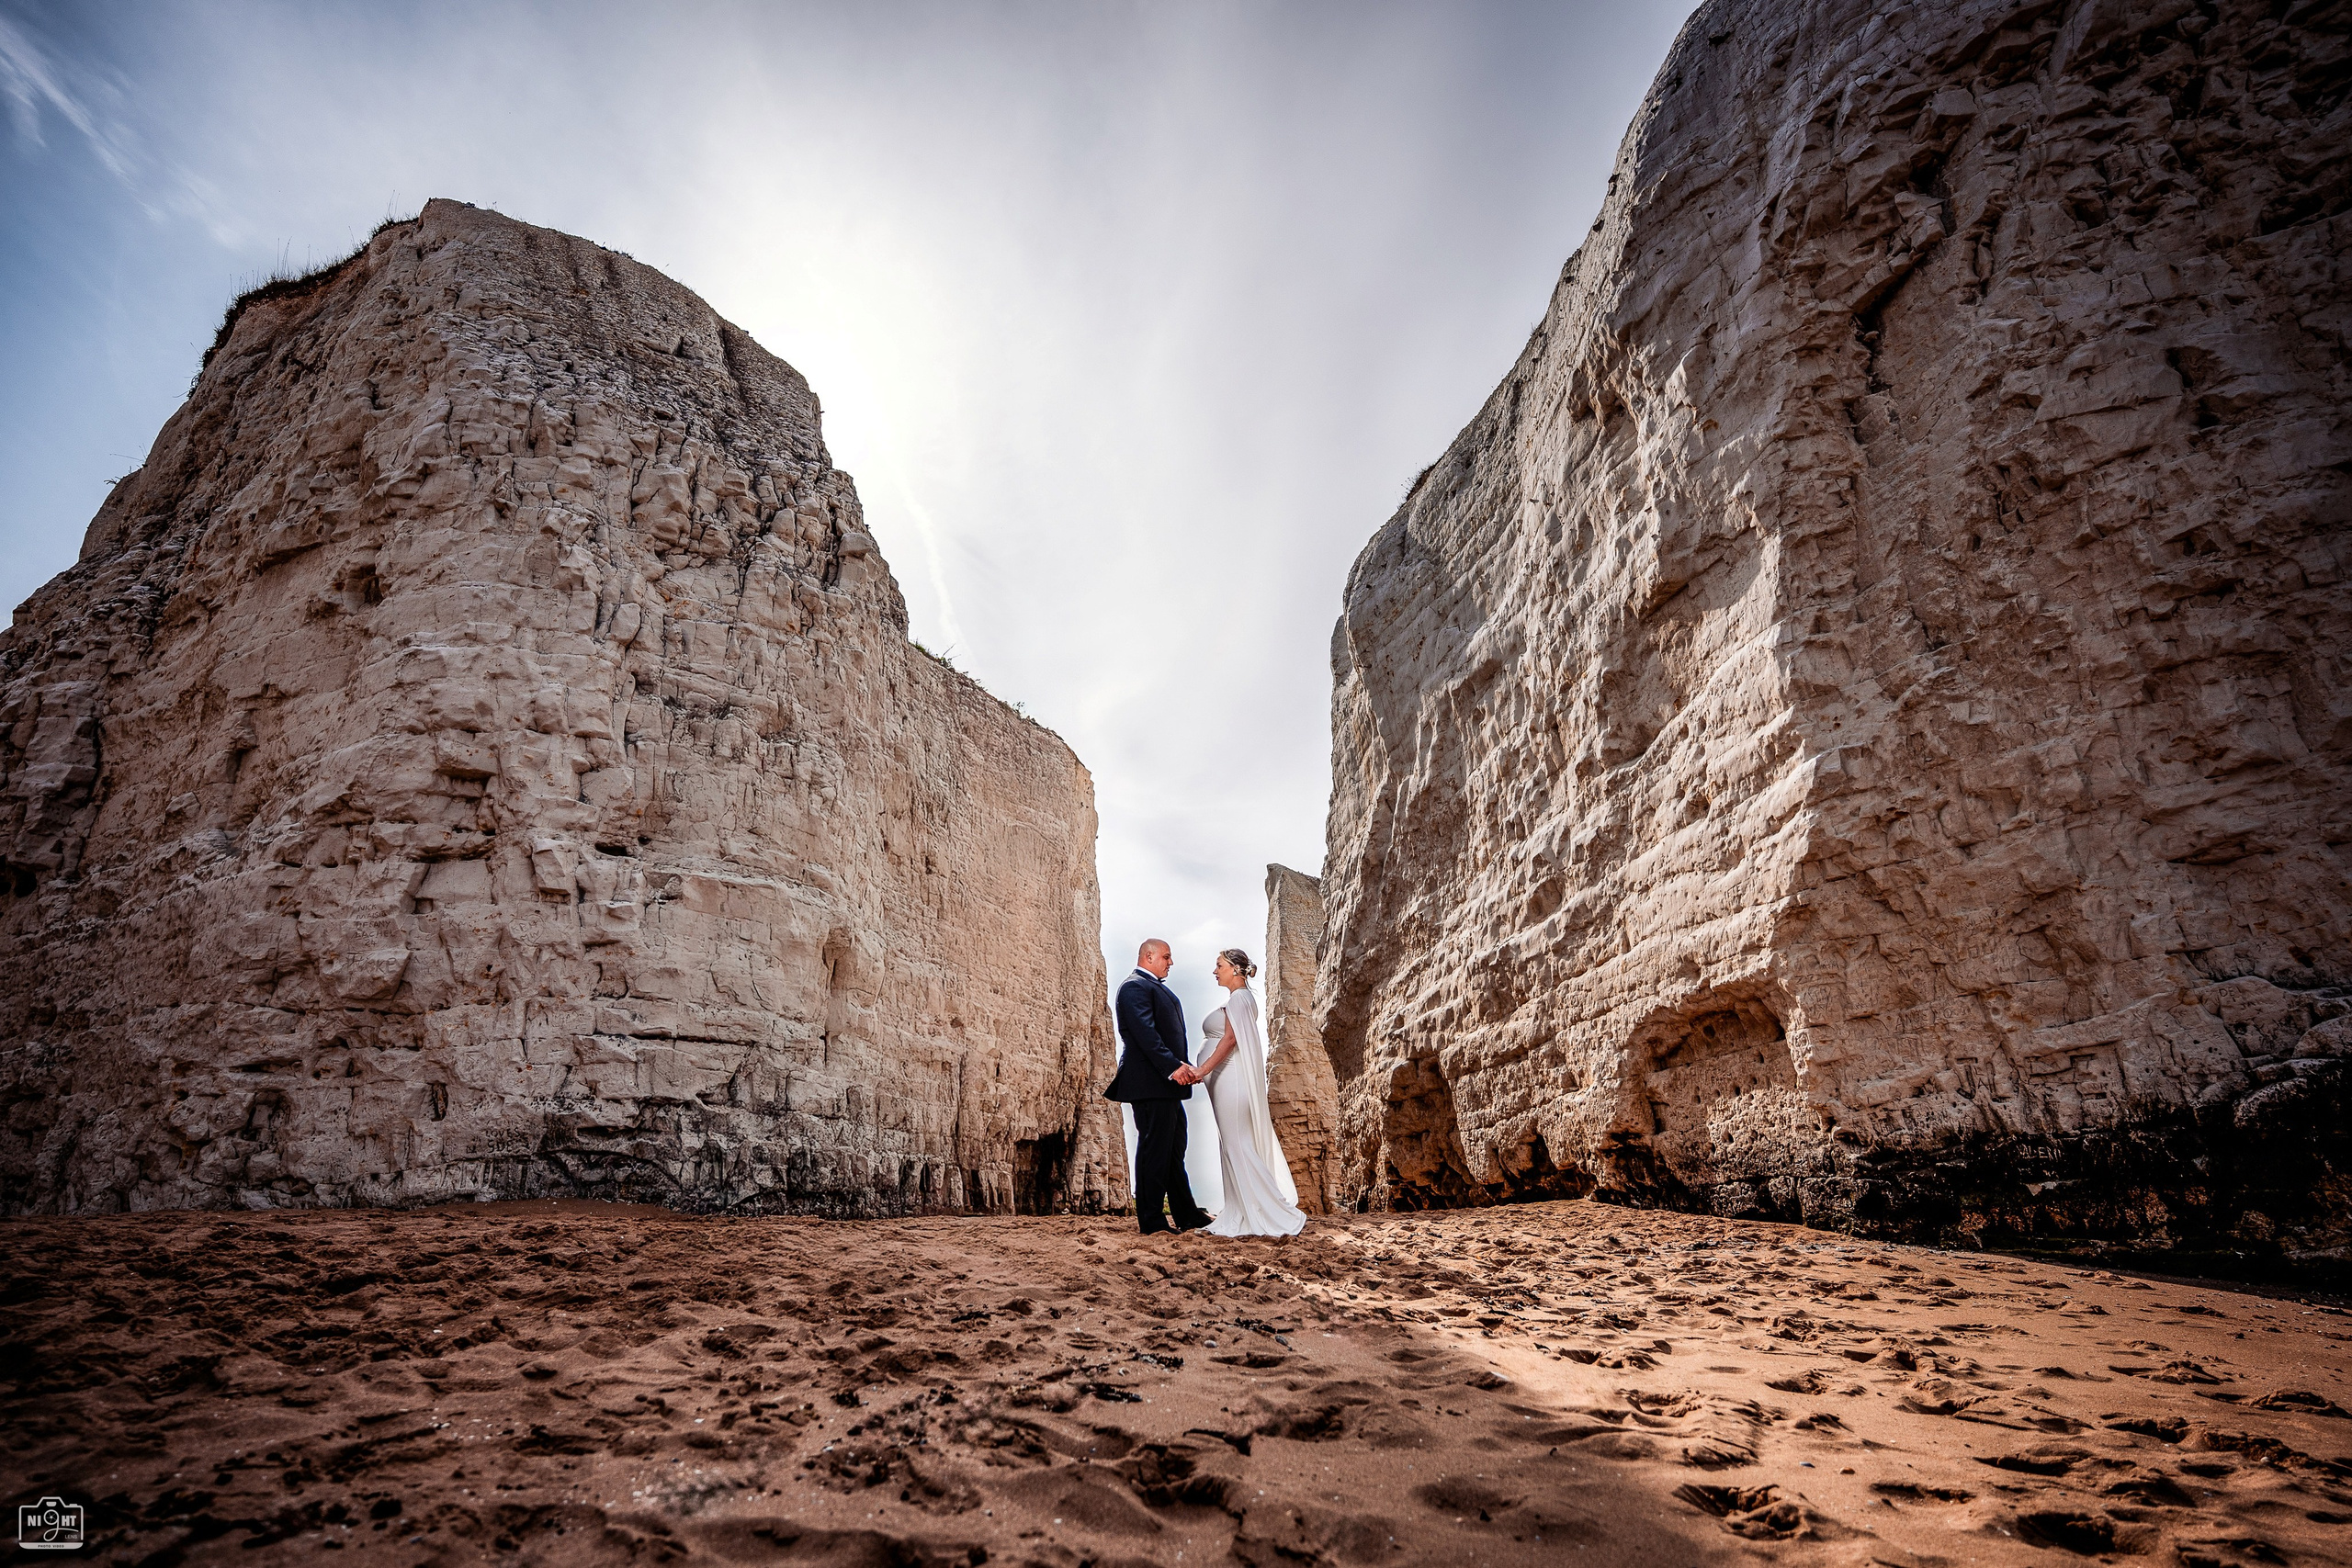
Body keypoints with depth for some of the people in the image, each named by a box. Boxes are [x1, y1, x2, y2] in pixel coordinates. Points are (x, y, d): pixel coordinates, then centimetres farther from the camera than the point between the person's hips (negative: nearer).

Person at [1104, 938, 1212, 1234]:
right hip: (1150, 1083, -11)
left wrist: (1182, 1066, 8)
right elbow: (1145, 1031, -21)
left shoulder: (1158, 988, 23)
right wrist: (1172, 1066, -26)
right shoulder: (1135, 986, -10)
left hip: (1168, 1082, 11)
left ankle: (1187, 1215, 24)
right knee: (1154, 1149, -5)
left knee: (1174, 1151, 15)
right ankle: (1152, 1221, 1)